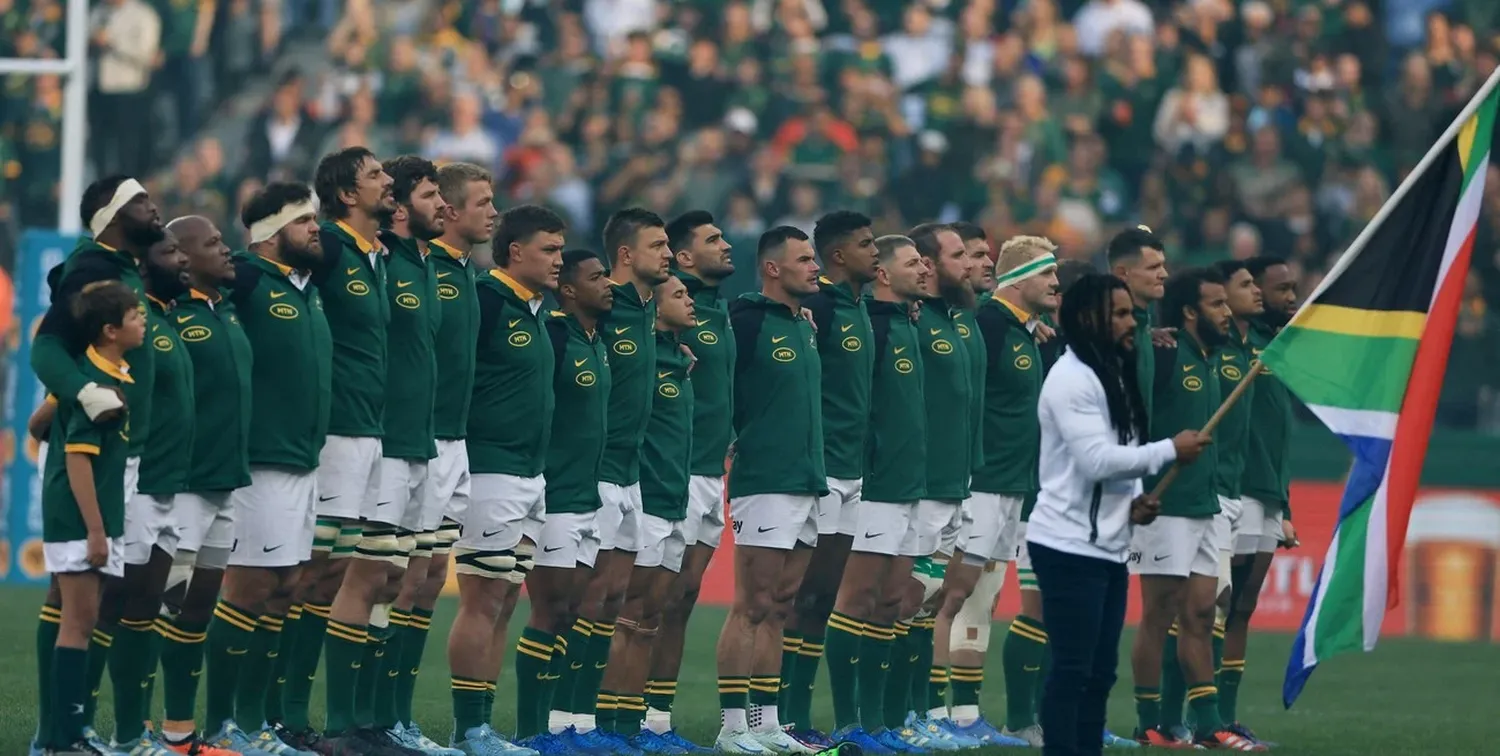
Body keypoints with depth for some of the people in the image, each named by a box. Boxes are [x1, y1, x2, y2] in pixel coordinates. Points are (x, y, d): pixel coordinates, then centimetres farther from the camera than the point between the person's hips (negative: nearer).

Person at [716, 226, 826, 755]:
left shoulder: (805, 327, 16)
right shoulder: (748, 322, -10)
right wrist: (731, 440, -14)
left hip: (807, 483, 8)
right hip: (764, 484, -8)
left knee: (777, 607, 10)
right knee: (753, 607, -7)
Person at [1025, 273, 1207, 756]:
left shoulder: (1115, 376, 16)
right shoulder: (1071, 378, -15)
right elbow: (1096, 459, -22)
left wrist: (1133, 500, 3)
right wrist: (1170, 451, -15)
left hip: (1108, 547, 10)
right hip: (1069, 547, -10)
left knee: (1100, 671, 10)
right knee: (1072, 670, -9)